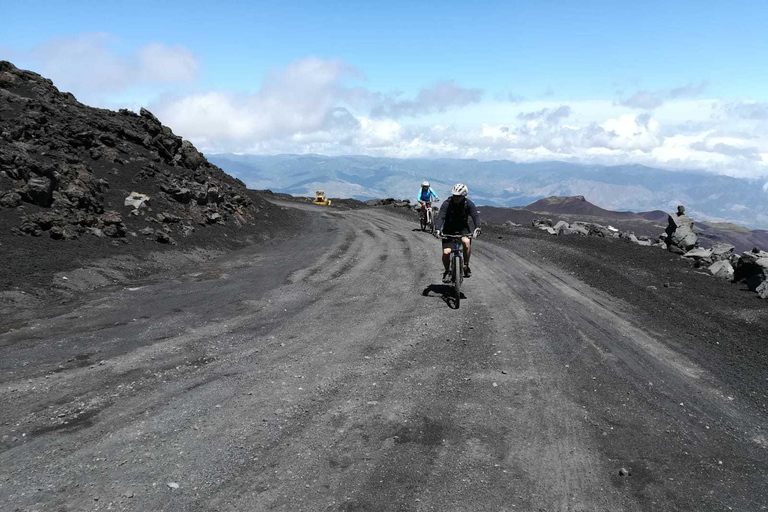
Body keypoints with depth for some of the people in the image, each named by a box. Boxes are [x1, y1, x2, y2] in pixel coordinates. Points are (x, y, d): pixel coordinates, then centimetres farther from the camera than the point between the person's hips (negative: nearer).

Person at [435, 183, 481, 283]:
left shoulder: (469, 204, -14)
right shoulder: (447, 204, -18)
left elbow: (475, 216, -23)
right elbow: (440, 217, -26)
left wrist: (477, 228, -42)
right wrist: (438, 229, -44)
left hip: (462, 228, 0)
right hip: (448, 230, 0)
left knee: (466, 242, -32)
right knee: (446, 252, -16)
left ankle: (466, 266, -12)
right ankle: (447, 271, 12)